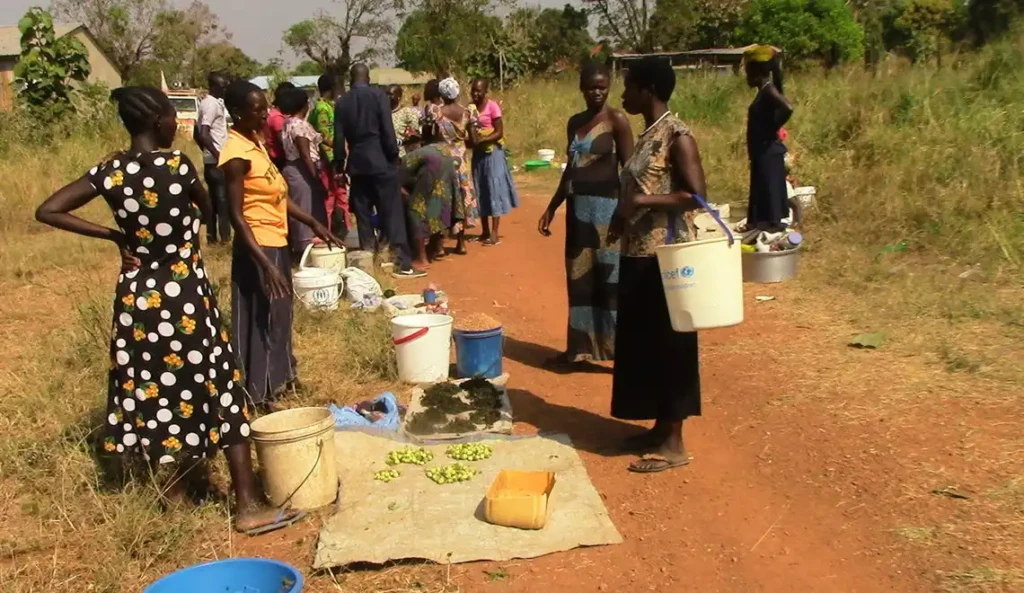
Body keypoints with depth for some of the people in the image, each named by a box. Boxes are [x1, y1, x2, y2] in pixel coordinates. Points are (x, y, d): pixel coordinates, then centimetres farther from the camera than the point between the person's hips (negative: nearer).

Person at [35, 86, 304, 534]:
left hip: (137, 293, 5)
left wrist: (113, 235, 1)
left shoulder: (109, 171, -2)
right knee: (219, 392, 1)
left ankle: (176, 485, 33)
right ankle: (249, 506, 5)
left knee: (154, 387, 19)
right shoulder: (177, 164, -15)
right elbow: (207, 210, 1)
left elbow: (48, 211, -2)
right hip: (185, 292, -5)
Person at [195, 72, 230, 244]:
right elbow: (203, 133, -25)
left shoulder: (209, 102, 16)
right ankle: (225, 237, -2)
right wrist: (216, 154, -20)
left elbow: (198, 133, 21)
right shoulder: (212, 104, -15)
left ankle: (212, 236, 18)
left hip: (212, 160, 10)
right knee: (223, 199, -5)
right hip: (217, 161, -10)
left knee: (215, 199, 13)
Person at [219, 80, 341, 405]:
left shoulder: (256, 142, 8)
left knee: (278, 316, 21)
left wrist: (314, 223, 12)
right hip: (258, 249, -9)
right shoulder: (237, 154, -20)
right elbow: (236, 215, -22)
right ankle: (258, 394, 12)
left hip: (277, 244, 9)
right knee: (260, 322, 0)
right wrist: (264, 263, -27)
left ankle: (277, 379, 36)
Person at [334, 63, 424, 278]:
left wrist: (339, 164, 16)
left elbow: (339, 139, 6)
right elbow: (388, 131, -10)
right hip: (380, 161, -4)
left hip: (357, 164, 4)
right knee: (392, 214, -2)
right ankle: (403, 264, -3)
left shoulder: (342, 102, 5)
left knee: (363, 215, 9)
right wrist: (394, 156, 0)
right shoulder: (379, 96, -5)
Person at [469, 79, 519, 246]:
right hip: (478, 153, 6)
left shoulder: (492, 106, -10)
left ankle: (495, 233, -4)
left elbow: (499, 133, -14)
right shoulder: (471, 108, 7)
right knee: (481, 191, 8)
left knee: (494, 189, -5)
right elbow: (471, 133, 12)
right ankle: (485, 232, 15)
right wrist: (471, 142, -9)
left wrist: (481, 141, -22)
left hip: (492, 152, -6)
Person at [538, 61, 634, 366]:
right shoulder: (574, 122, 12)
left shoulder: (616, 120, -8)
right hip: (578, 208, 7)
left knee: (611, 279, -6)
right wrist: (552, 207, 19)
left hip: (607, 207, -7)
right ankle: (579, 347, 22)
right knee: (579, 279, 12)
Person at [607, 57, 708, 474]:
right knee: (642, 343, 14)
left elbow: (696, 195, -19)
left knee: (668, 345, -1)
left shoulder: (676, 135, -14)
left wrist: (643, 201, -23)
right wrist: (620, 219, 5)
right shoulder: (646, 134, 13)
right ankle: (659, 428, 27)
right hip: (639, 254, 9)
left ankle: (674, 443, 9)